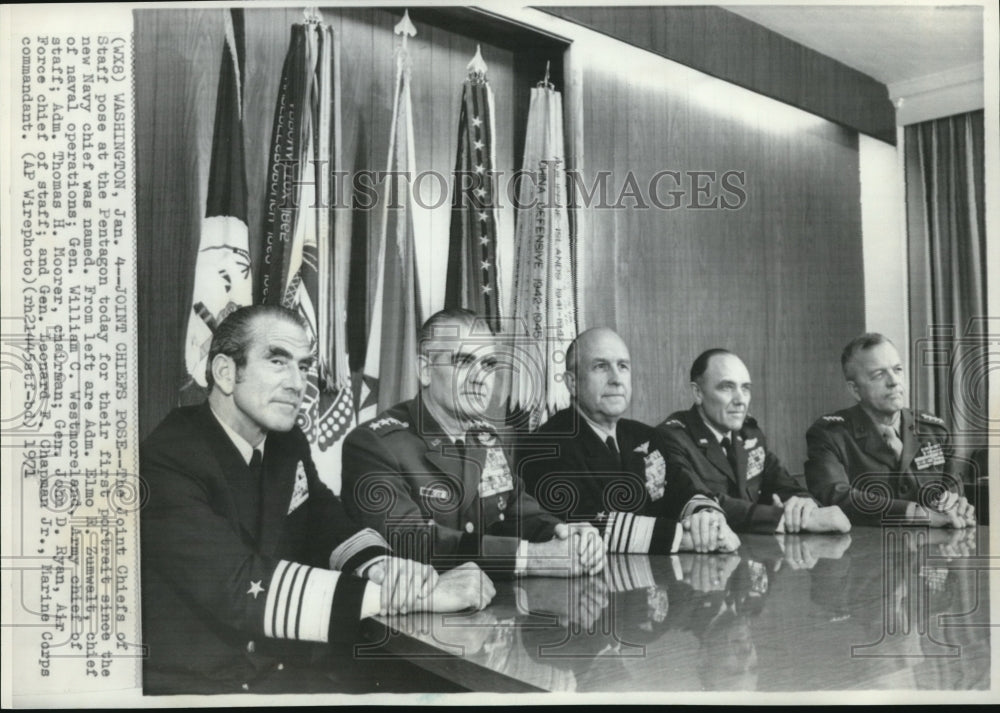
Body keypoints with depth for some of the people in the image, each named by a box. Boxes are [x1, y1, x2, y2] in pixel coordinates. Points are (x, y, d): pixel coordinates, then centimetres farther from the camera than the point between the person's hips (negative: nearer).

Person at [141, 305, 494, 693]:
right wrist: (404, 595, -30)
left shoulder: (287, 442, 5)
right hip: (190, 686, -6)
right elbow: (243, 587, -27)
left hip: (282, 672, 7)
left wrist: (384, 567, -17)